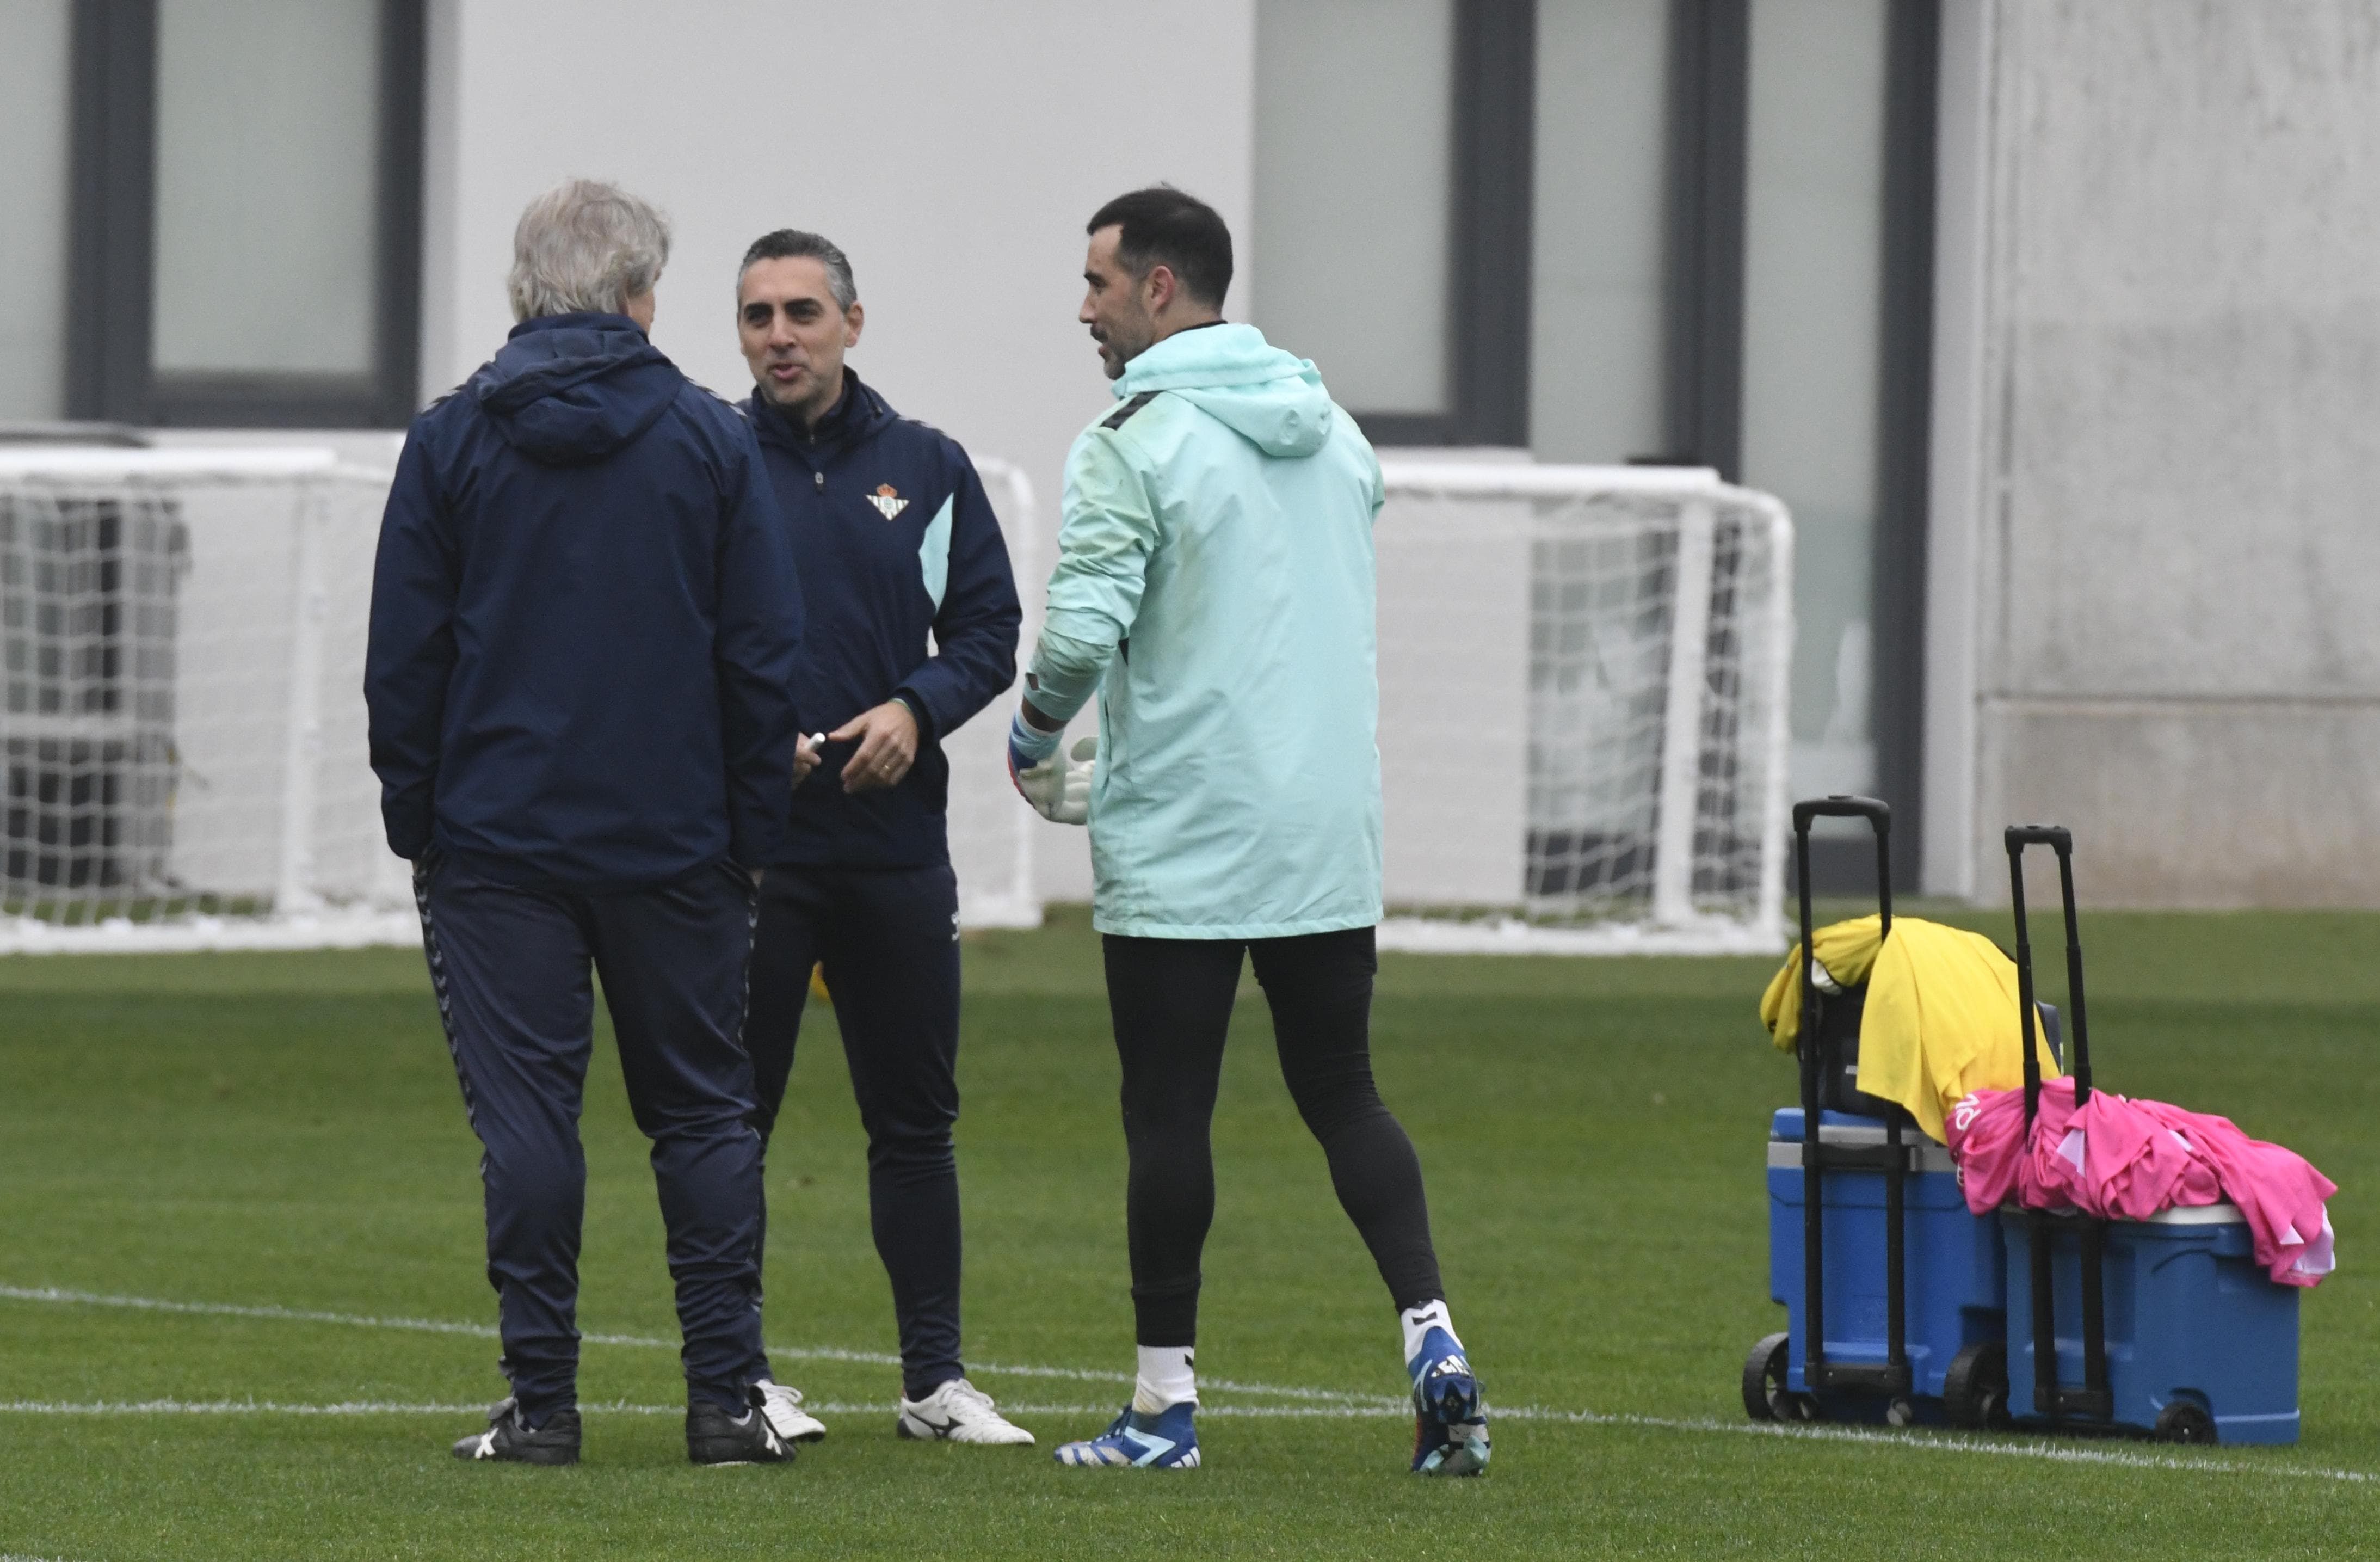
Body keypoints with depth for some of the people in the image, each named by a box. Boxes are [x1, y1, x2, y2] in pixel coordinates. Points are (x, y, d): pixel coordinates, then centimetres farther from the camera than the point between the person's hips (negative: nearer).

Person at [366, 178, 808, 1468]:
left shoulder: (449, 442, 1)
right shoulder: (712, 442, 1)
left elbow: (401, 659, 1)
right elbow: (764, 658, 1)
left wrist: (414, 817, 8)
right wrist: (753, 829, 8)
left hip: (496, 833, -1)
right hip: (676, 839, 1)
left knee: (524, 1113, 0)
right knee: (703, 1109, 7)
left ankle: (541, 1397, -3)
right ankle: (726, 1395, 3)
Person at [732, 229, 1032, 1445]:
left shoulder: (928, 469, 9)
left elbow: (990, 628, 10)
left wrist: (917, 708, -9)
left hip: (897, 842, 3)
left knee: (916, 1117, 7)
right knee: (732, 1115, 0)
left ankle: (936, 1377, 13)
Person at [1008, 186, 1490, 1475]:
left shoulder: (1135, 443, -12)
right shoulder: (1334, 432, 11)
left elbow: (1085, 632, -20)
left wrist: (1036, 743, 2)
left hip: (1180, 845, -6)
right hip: (1330, 840, 6)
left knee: (1169, 1112, 2)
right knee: (1341, 1094, 12)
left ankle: (1164, 1400, 6)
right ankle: (1434, 1344, -4)